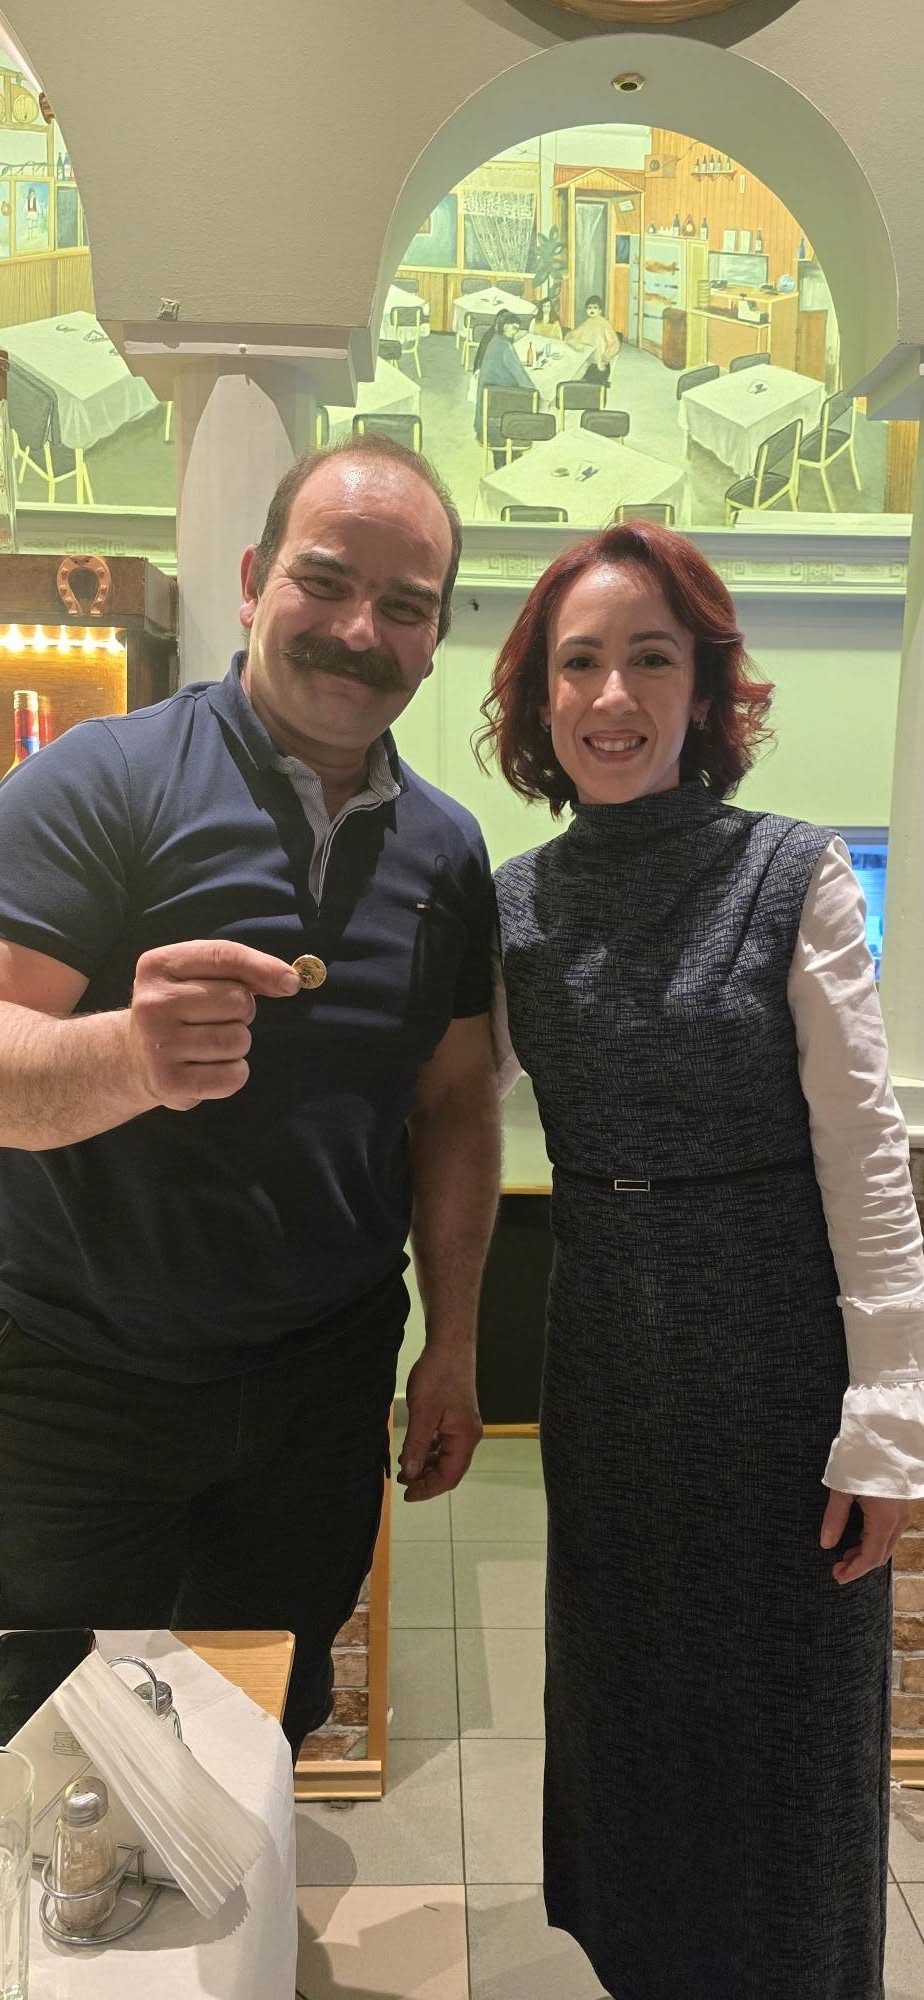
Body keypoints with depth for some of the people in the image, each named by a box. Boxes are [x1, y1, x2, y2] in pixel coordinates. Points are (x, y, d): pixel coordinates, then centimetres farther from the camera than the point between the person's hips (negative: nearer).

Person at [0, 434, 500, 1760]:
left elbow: (455, 1105, 7)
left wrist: (452, 1348, 6)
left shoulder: (448, 849, 3)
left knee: (269, 1728, 21)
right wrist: (128, 1055, -39)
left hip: (321, 1389, 4)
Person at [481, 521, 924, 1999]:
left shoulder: (793, 876, -10)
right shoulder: (512, 907, 1)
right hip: (607, 1348, 4)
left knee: (786, 1706, 13)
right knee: (621, 1683, 21)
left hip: (778, 1336, -3)